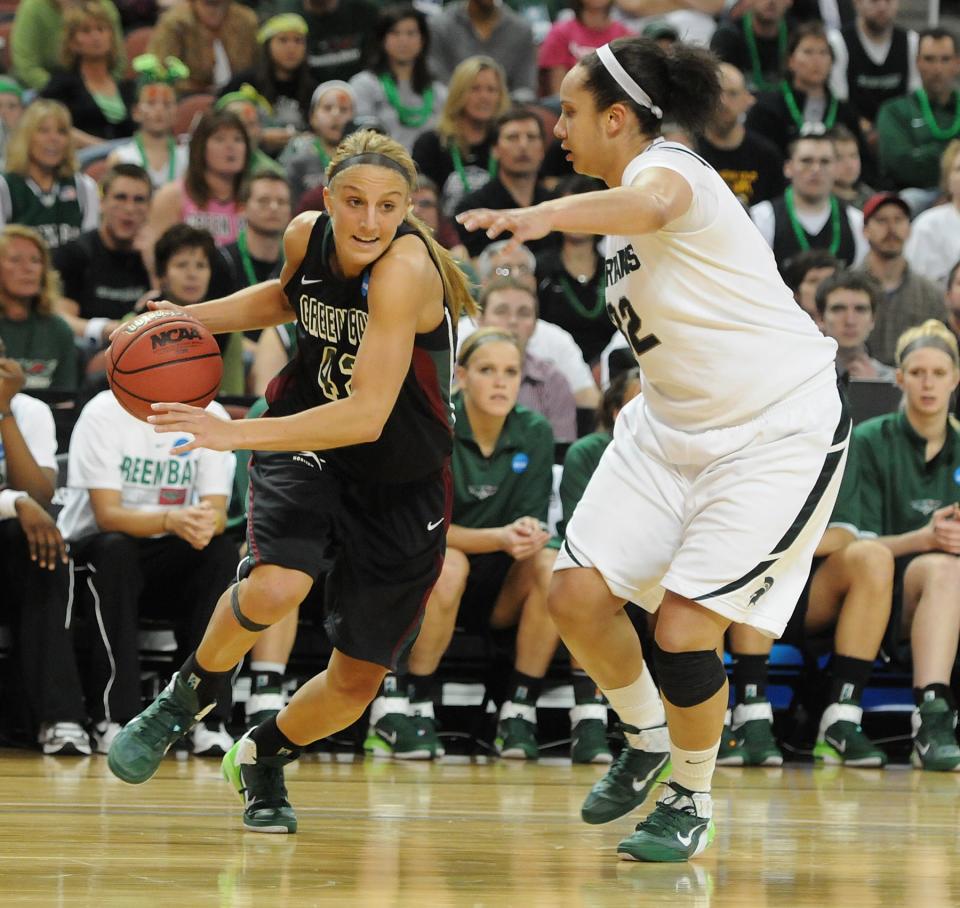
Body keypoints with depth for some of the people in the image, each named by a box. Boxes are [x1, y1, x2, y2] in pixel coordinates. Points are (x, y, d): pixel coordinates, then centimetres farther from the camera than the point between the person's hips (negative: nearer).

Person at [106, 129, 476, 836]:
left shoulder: (406, 269, -30)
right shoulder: (308, 236, -11)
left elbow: (367, 416, -38)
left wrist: (236, 433, -43)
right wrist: (195, 319, 1)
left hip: (401, 486, -3)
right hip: (306, 444, 3)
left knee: (358, 681, 6)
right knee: (274, 591, -28)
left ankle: (263, 756, 37)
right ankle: (192, 693, 2)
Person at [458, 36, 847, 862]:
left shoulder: (665, 167, -22)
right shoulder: (628, 192, 6)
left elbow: (651, 206, -48)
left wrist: (547, 215, -68)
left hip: (780, 429, -9)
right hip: (676, 422, 9)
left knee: (685, 626, -14)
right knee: (579, 597, -4)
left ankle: (692, 804, 9)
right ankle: (646, 740, 22)